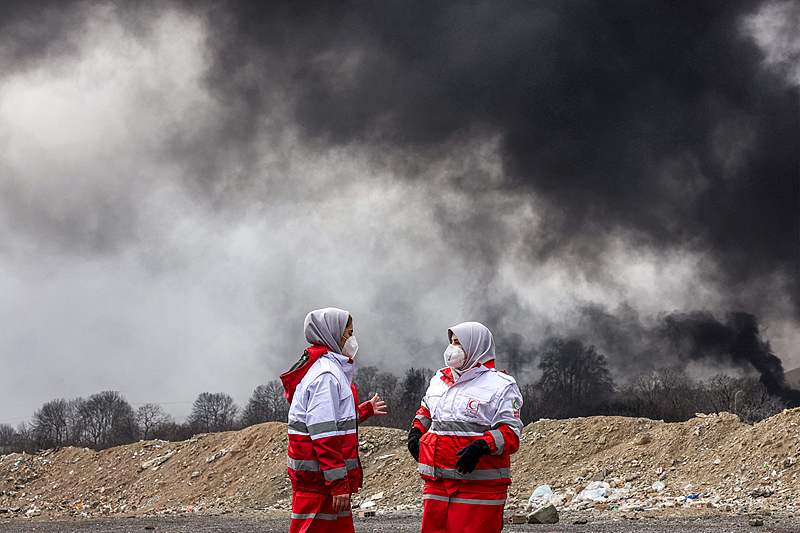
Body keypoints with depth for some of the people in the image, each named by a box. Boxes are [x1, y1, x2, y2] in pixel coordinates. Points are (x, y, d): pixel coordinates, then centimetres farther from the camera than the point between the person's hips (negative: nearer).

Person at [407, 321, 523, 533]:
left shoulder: (500, 386, -4)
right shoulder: (440, 379, 17)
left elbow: (511, 433, -10)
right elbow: (426, 409, 36)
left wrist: (482, 446, -25)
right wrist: (416, 431, 17)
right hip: (437, 483, 6)